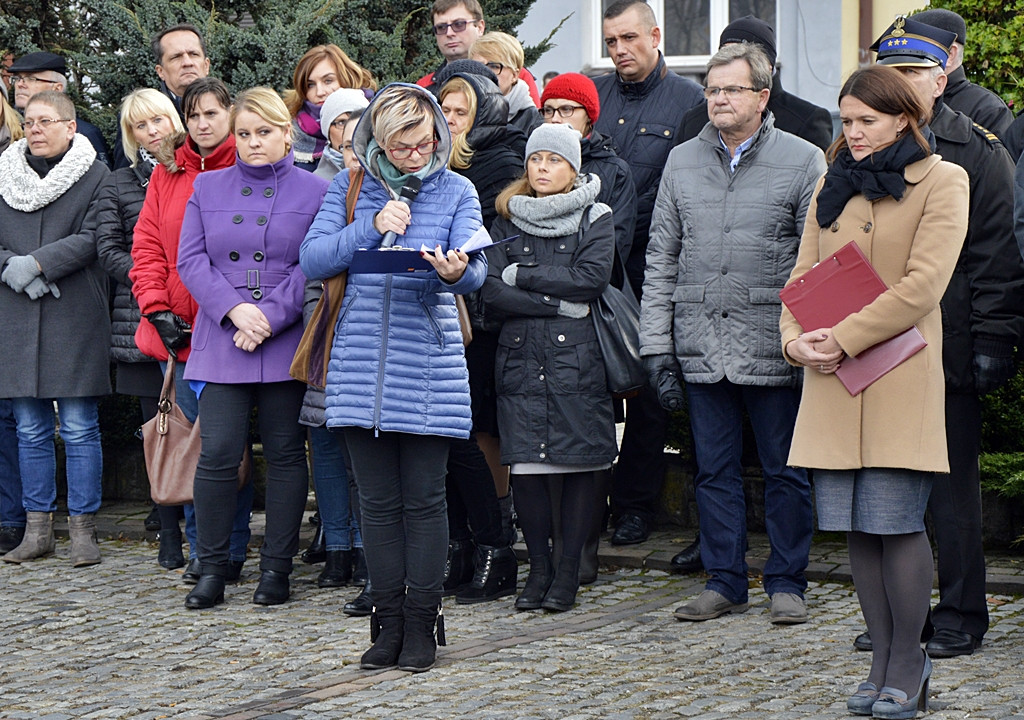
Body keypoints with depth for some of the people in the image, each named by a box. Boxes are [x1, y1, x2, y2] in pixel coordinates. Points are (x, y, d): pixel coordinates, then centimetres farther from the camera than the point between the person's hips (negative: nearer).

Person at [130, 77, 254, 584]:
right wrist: (158, 310, -2)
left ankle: (231, 553, 6)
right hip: (176, 333, 4)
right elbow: (147, 247, 10)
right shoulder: (168, 172, 13)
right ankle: (200, 551, 14)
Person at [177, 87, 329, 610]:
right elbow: (191, 260, 4)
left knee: (285, 453, 3)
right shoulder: (208, 188, 12)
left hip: (287, 345, -1)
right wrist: (234, 309, -11)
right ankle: (212, 569, 3)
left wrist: (269, 318, -14)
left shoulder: (314, 192, 4)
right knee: (217, 453, -7)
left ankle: (276, 568, 12)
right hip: (220, 344, 1)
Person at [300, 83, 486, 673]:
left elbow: (475, 269, -7)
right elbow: (313, 259, -1)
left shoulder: (456, 191, 5)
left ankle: (421, 625, 9)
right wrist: (373, 228, -13)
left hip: (428, 363, -2)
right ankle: (390, 624, 15)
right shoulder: (350, 189, 9)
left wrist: (455, 271, -31)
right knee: (379, 500, 6)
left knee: (424, 499, 0)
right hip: (362, 365, 2)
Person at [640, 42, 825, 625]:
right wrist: (657, 345, 5)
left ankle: (787, 583, 15)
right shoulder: (682, 162, 11)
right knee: (715, 471, 9)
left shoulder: (804, 161, 1)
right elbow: (661, 260, 12)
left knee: (785, 471, 4)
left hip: (775, 349, -3)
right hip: (701, 349, 3)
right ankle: (725, 581, 18)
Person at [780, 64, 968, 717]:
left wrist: (842, 339, -14)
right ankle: (884, 663, 13)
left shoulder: (942, 182, -1)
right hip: (833, 380, 5)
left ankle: (906, 667, 4)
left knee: (895, 520, -8)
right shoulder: (834, 187, 18)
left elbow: (922, 285, -11)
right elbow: (804, 273, 16)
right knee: (857, 525, 5)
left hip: (900, 377, -5)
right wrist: (795, 338, -4)